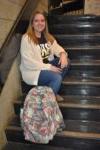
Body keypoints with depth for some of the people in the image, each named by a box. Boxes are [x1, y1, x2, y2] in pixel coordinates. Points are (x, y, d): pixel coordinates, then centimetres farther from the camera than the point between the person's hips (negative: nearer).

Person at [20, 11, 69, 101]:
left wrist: (63, 54, -19)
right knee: (57, 77, -28)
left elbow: (57, 47, 7)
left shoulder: (48, 37, 10)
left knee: (65, 61, -11)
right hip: (32, 71, -8)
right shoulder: (26, 38, -15)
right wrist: (48, 67, -23)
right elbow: (28, 62, -21)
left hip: (47, 65, 8)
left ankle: (53, 91, -4)